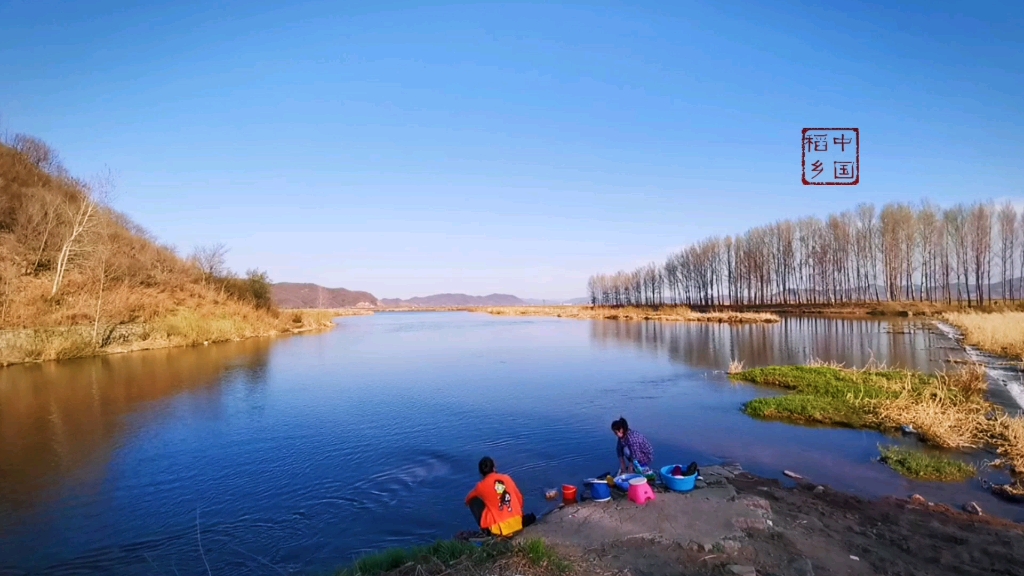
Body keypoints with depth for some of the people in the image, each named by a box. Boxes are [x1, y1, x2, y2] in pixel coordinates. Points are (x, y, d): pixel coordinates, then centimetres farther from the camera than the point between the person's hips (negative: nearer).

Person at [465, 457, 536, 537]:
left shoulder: (481, 486, -2)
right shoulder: (506, 478, 5)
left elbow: (468, 499, 20)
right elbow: (519, 497, 15)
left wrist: (467, 502, 45)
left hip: (499, 529, -4)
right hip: (518, 523, 4)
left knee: (473, 501, 9)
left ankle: (487, 530, 6)